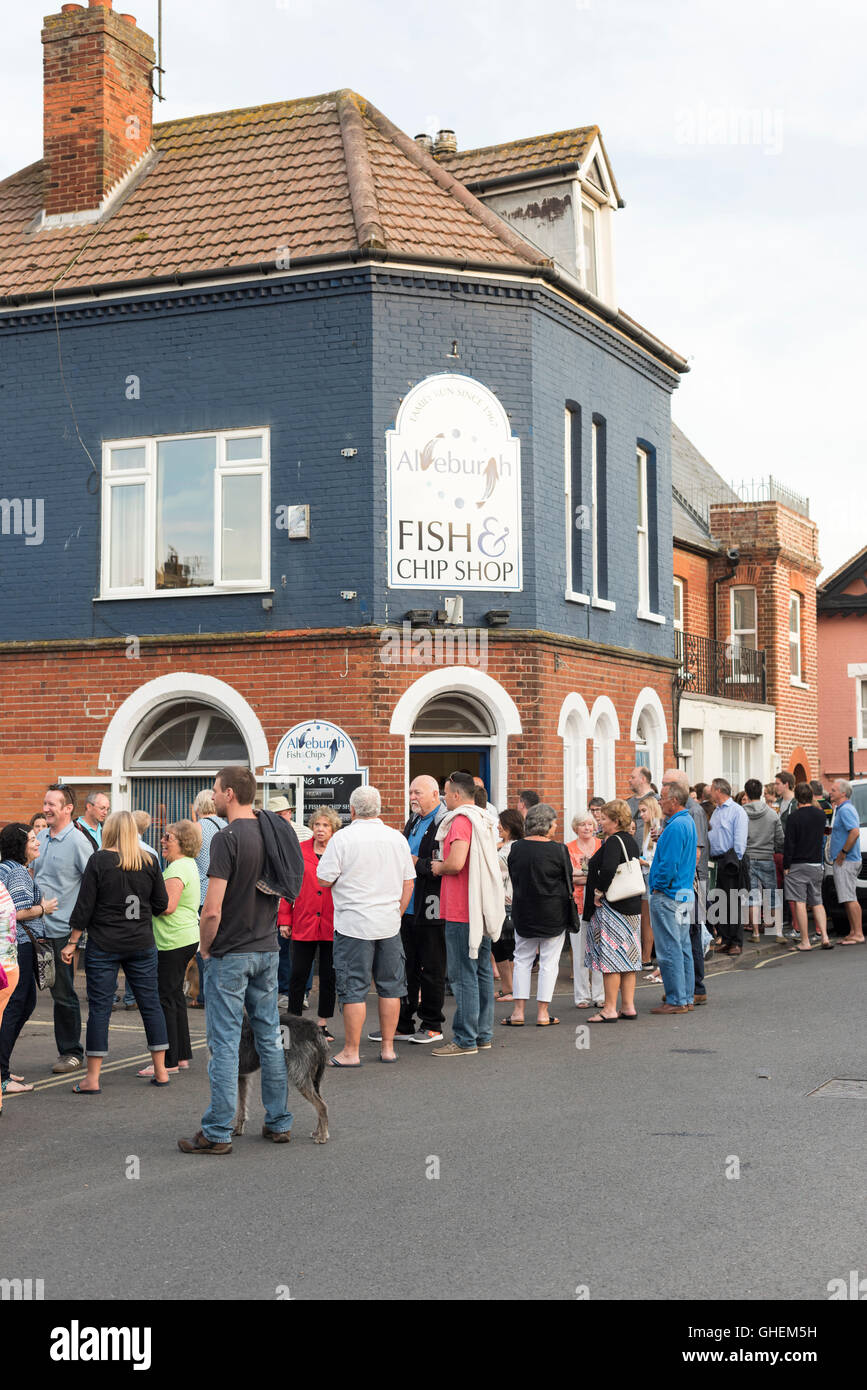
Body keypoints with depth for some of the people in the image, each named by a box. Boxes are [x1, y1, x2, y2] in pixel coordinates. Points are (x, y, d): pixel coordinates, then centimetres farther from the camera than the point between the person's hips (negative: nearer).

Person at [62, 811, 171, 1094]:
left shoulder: (99, 860, -8)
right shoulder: (149, 862, 0)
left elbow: (84, 906, -7)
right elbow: (162, 904, 6)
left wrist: (72, 942, 1)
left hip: (104, 946, -3)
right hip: (142, 944, 3)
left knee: (99, 1007, 2)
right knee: (151, 1004, 10)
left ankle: (92, 1078, 3)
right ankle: (160, 1071, 15)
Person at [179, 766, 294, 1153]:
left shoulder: (227, 838, -17)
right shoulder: (274, 833, 6)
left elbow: (212, 910, -21)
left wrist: (205, 948, -7)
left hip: (230, 954, -7)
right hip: (267, 949, 7)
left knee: (224, 1042, -2)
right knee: (270, 1037, 14)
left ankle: (218, 1133, 3)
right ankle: (278, 1122, 20)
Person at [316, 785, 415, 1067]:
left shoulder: (343, 839, -10)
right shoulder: (397, 838, 5)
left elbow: (324, 880, -8)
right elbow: (408, 884, 9)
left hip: (354, 924, -4)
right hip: (389, 923, 4)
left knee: (354, 989, 0)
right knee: (390, 986, 11)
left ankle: (351, 1052, 4)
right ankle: (388, 1047, 17)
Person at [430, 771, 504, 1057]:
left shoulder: (461, 821, -14)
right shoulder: (483, 820, 15)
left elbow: (456, 863, -26)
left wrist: (438, 867, -6)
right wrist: (444, 865, 18)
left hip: (462, 912, -9)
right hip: (483, 911, 10)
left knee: (463, 975, -6)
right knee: (482, 972, 13)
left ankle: (465, 1040, -5)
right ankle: (483, 1034, 19)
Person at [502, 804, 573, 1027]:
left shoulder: (516, 848, -3)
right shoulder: (558, 850, -13)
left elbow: (513, 878, 7)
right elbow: (568, 880, -3)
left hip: (523, 912, 3)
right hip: (554, 914, -3)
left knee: (522, 960, 12)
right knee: (549, 962, 6)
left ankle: (518, 1011, 8)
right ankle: (543, 1013, 7)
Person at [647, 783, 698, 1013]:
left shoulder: (675, 827, -19)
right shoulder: (688, 822, 13)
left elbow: (669, 863, -23)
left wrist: (658, 887, -12)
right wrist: (661, 841, 10)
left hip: (668, 896, -10)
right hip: (685, 893, 10)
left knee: (669, 950, -5)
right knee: (682, 948, 14)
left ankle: (676, 1001, -2)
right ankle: (687, 998, 19)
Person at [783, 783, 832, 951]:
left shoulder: (794, 817, -13)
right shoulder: (820, 814, 3)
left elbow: (789, 844, -13)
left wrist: (786, 866, -5)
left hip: (798, 866, -5)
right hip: (817, 865, 5)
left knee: (799, 903, -2)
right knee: (817, 903, 13)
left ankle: (805, 942, -3)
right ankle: (825, 938, 3)